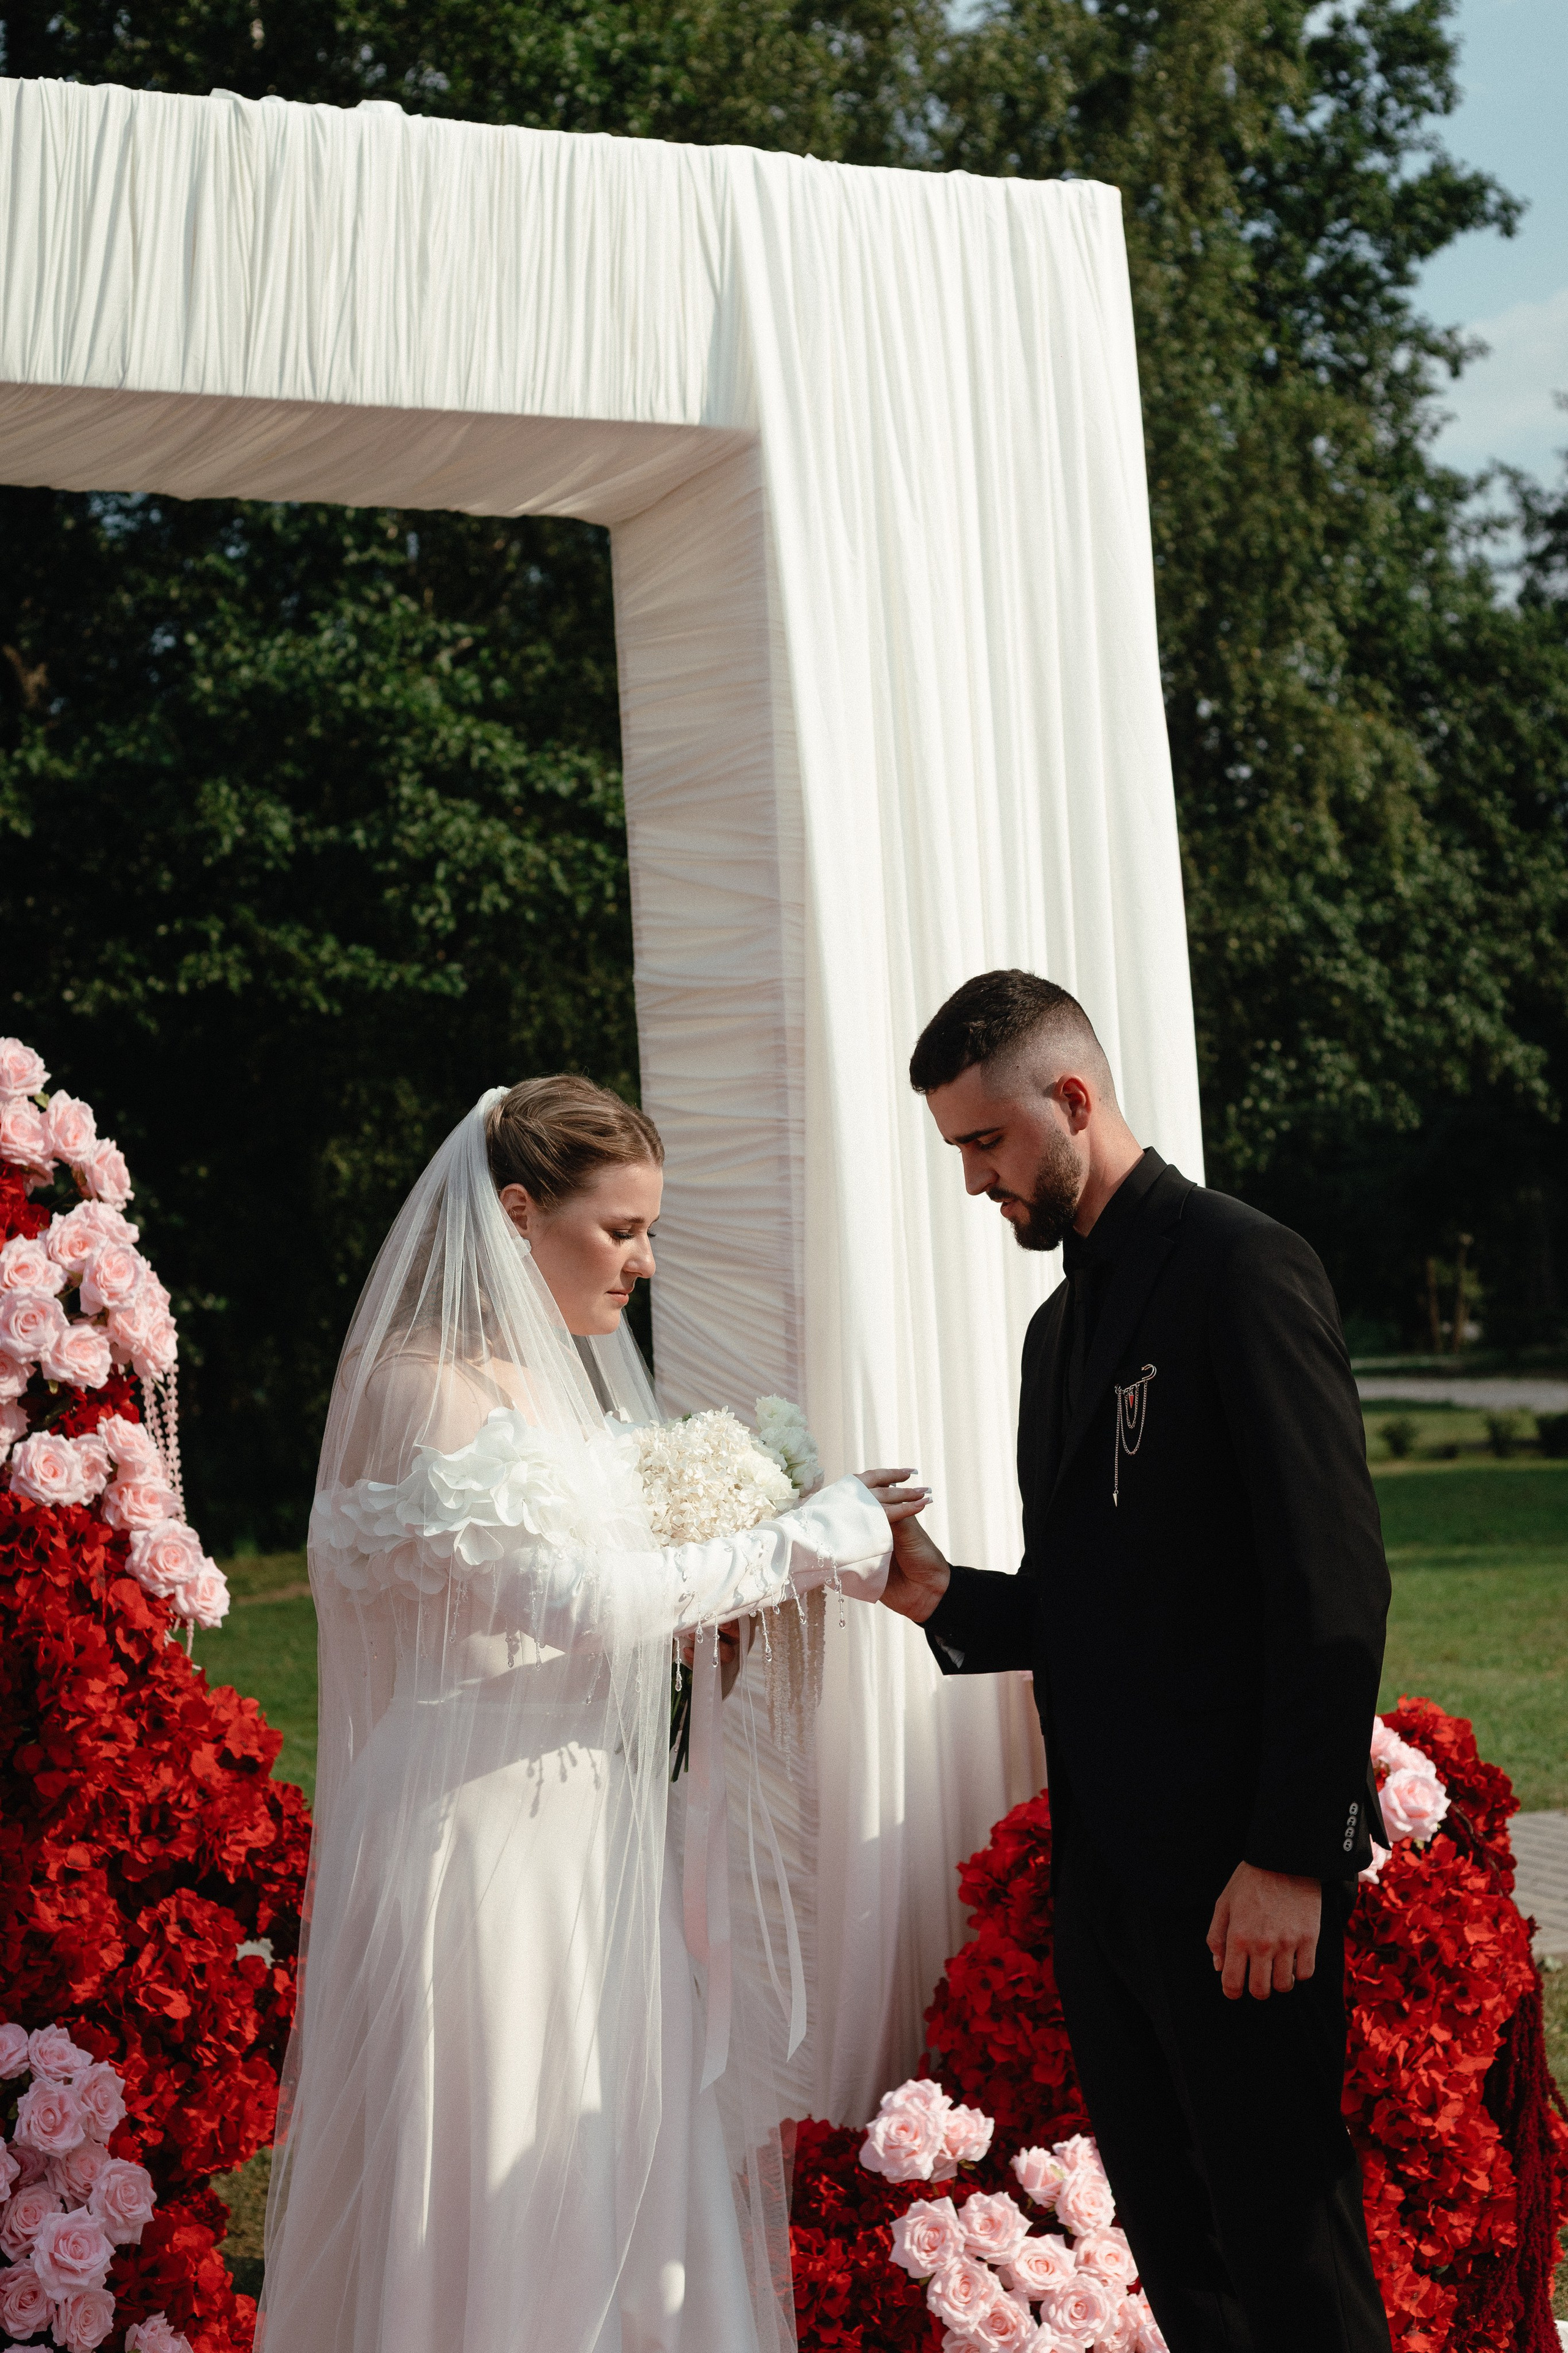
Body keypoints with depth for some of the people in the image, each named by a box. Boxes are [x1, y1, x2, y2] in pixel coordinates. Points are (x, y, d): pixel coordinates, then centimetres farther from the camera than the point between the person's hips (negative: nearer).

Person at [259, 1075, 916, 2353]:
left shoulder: (563, 1385, 13)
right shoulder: (417, 1387, -14)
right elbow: (579, 1595, -22)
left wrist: (721, 1603, 3)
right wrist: (803, 1543, -15)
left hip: (595, 1845, 9)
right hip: (483, 1849, -9)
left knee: (635, 2178, 10)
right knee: (500, 2190, -2)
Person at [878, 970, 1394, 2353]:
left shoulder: (1243, 1268, -10)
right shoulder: (1063, 1326, 18)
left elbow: (1334, 1586, -16)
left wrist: (1292, 1857, -19)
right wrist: (940, 1595, 1)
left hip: (1241, 1876, -8)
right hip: (1106, 1865, 8)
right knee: (1170, 2237, 13)